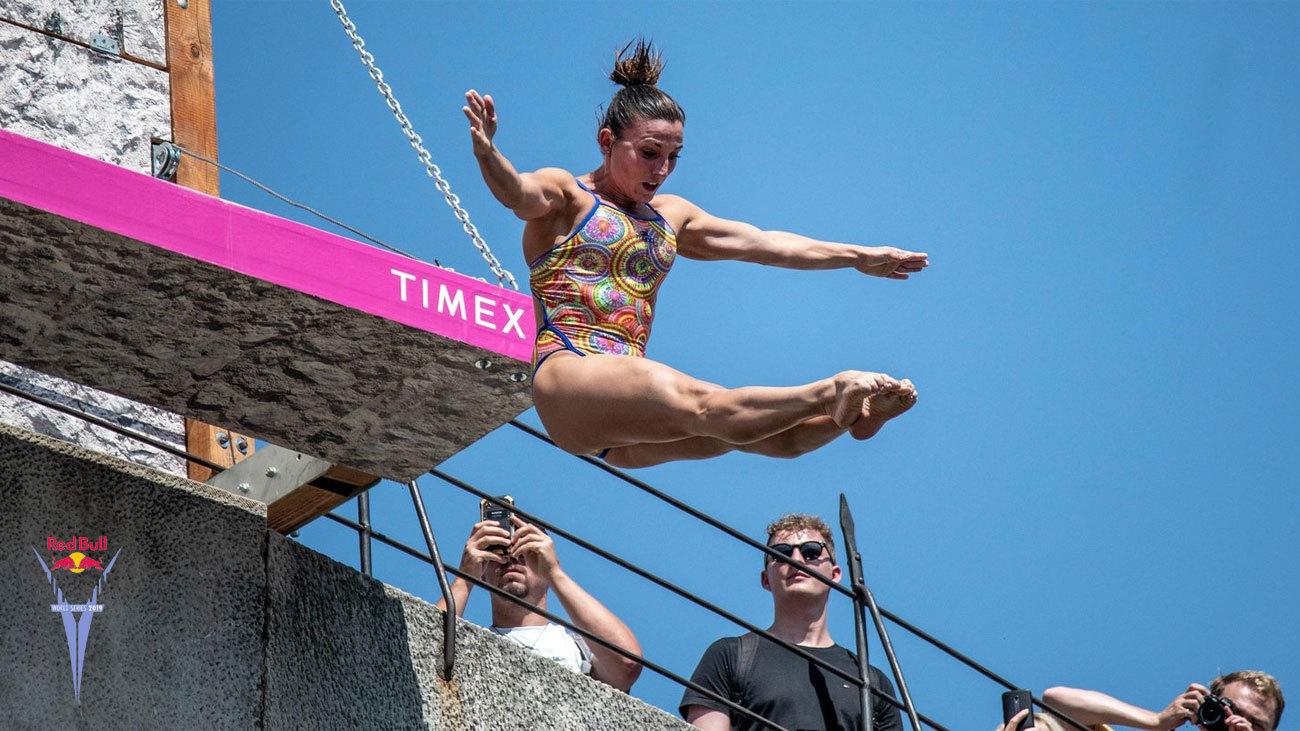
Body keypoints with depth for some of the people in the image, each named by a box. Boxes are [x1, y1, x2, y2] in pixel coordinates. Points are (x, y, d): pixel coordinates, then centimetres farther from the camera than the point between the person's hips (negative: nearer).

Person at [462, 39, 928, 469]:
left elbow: (762, 243, 28)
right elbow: (518, 192, -18)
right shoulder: (565, 195, 5)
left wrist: (859, 257, 29)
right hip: (570, 378, -7)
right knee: (704, 406, -33)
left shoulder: (671, 216, 25)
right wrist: (487, 154, -42)